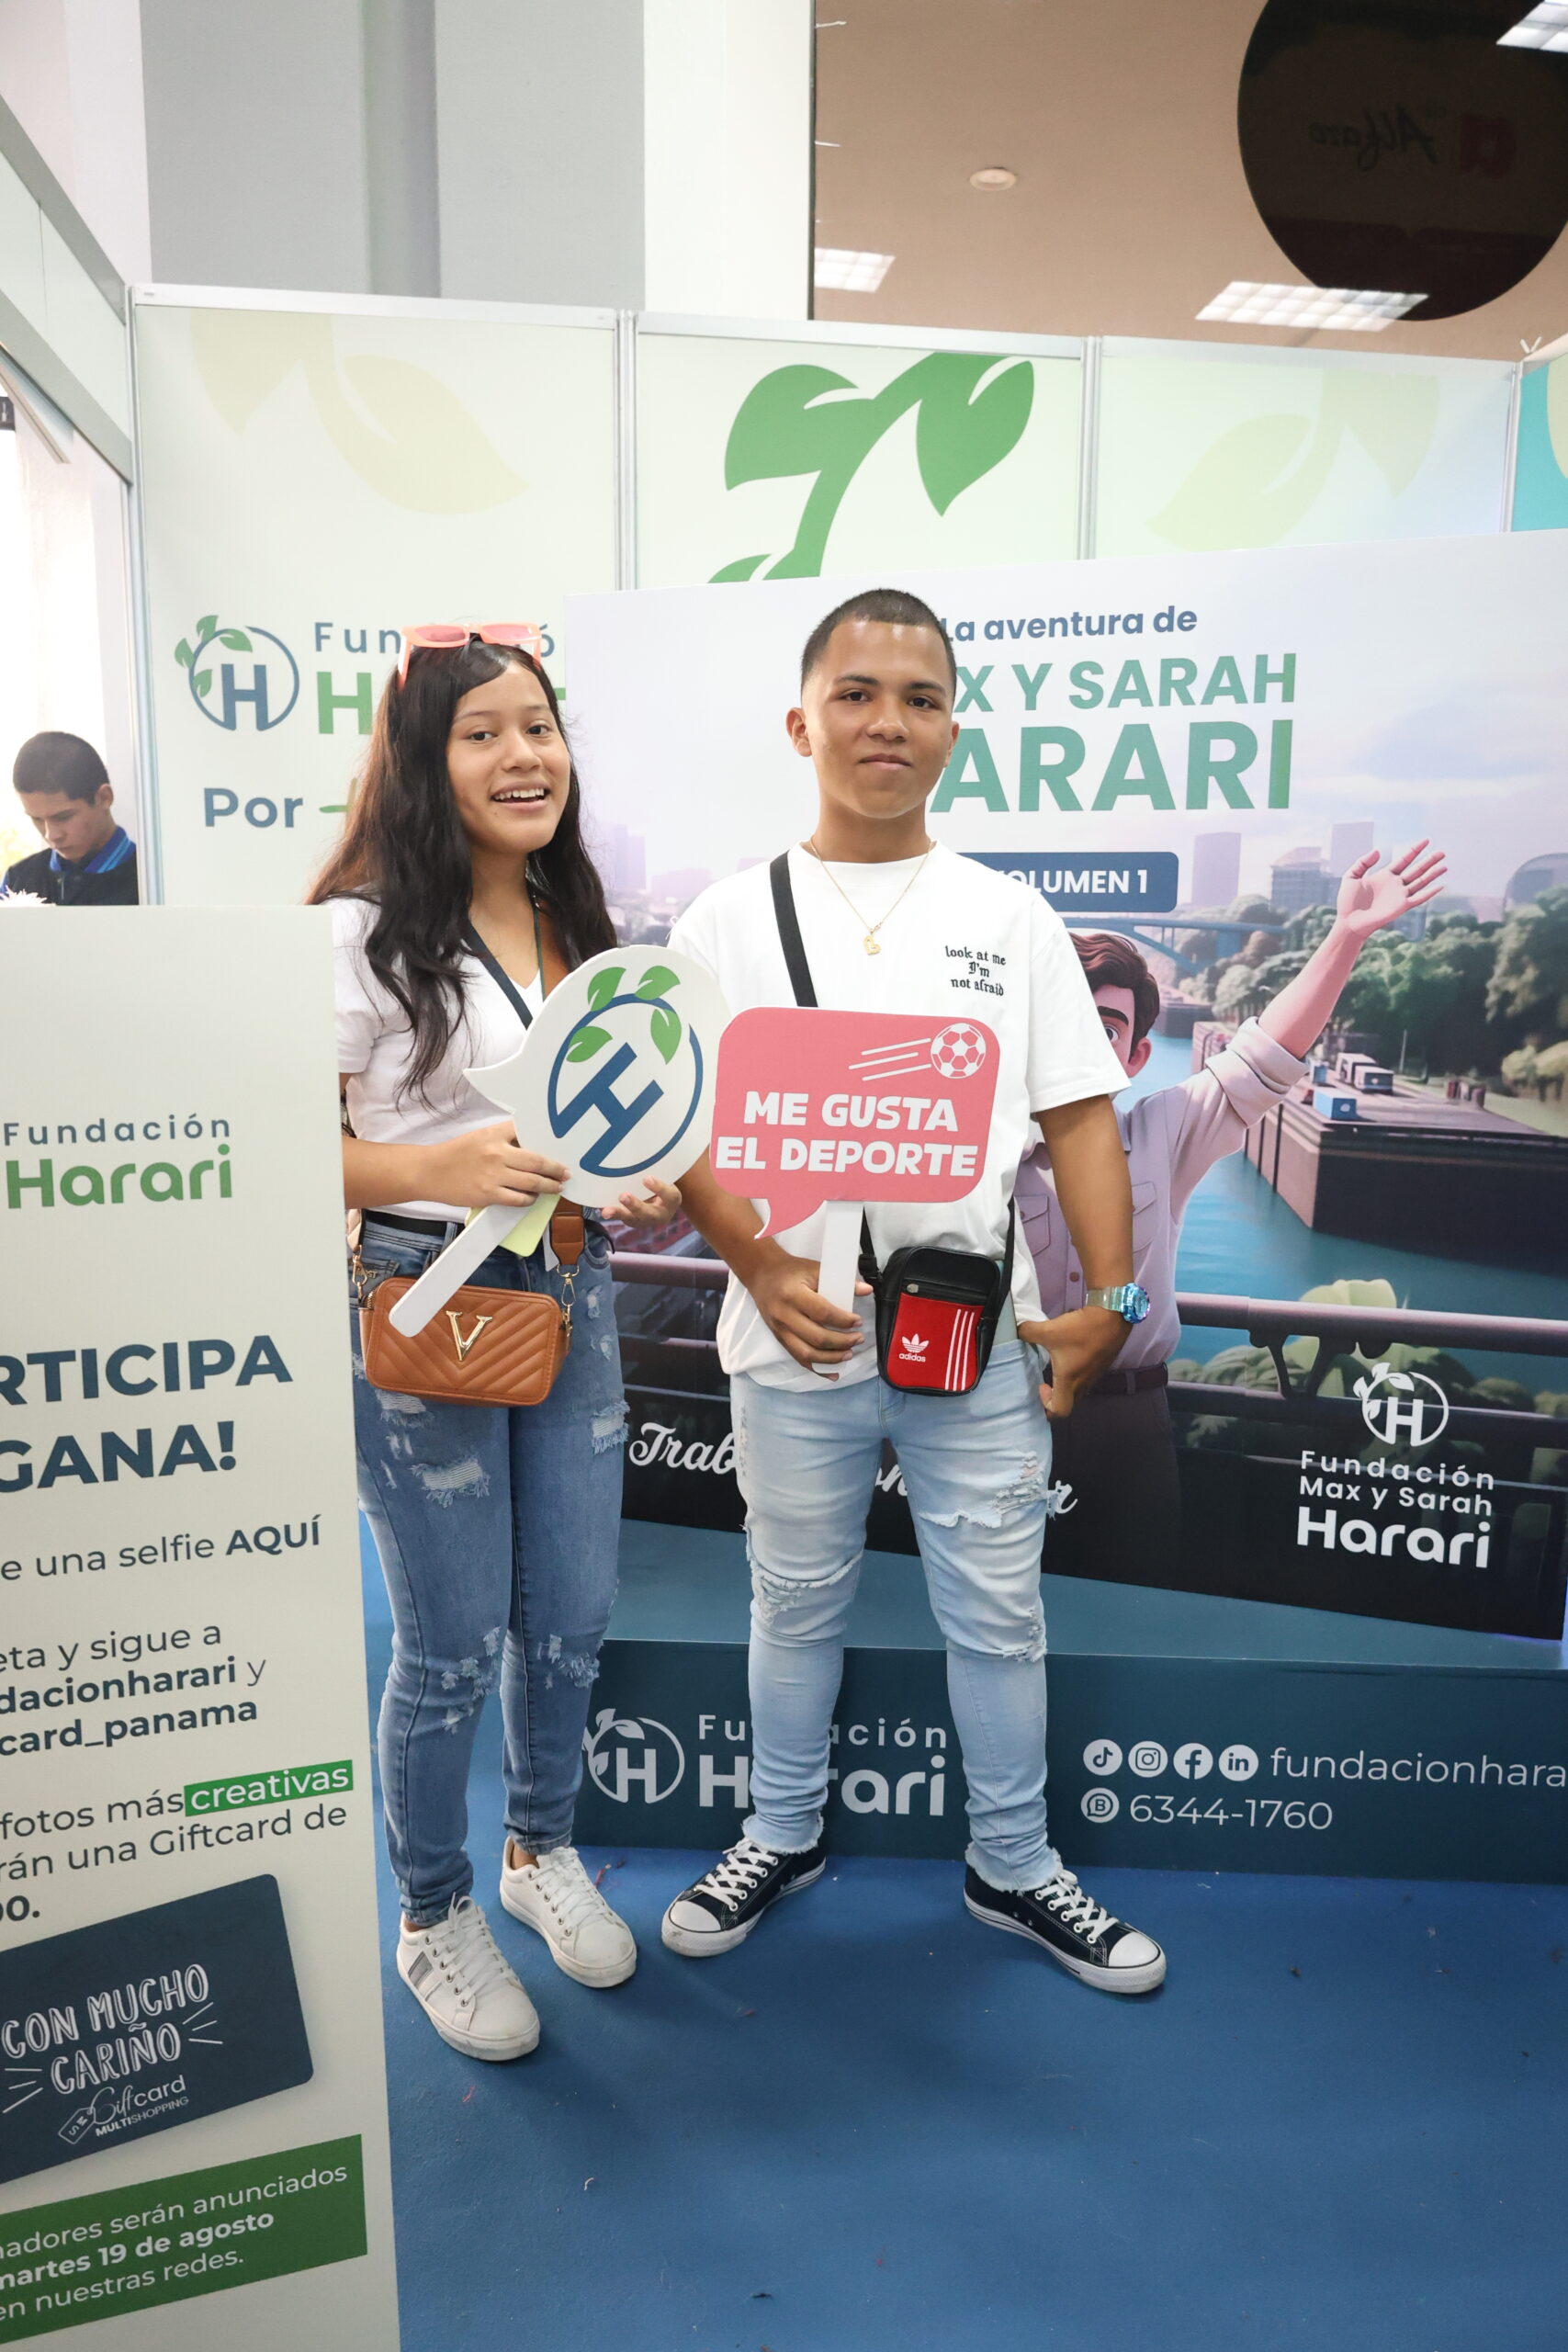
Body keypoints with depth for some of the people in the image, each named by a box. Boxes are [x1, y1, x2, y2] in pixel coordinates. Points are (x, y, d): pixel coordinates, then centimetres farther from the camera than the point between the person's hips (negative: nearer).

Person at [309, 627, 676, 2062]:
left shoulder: (578, 929, 10)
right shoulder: (363, 933, -11)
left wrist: (651, 1191, 1)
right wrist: (431, 1169, -28)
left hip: (570, 1297, 6)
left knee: (573, 1615, 16)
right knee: (453, 1648, 6)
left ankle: (543, 1849, 43)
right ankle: (433, 1917, 32)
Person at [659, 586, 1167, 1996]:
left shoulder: (1012, 919, 3)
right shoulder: (730, 921, 0)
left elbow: (1081, 1117, 2)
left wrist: (1112, 1303, -5)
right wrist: (763, 1270, -17)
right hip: (796, 1339, 0)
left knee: (999, 1617, 13)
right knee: (798, 1606, 17)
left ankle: (1015, 1867, 35)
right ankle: (784, 1837, 40)